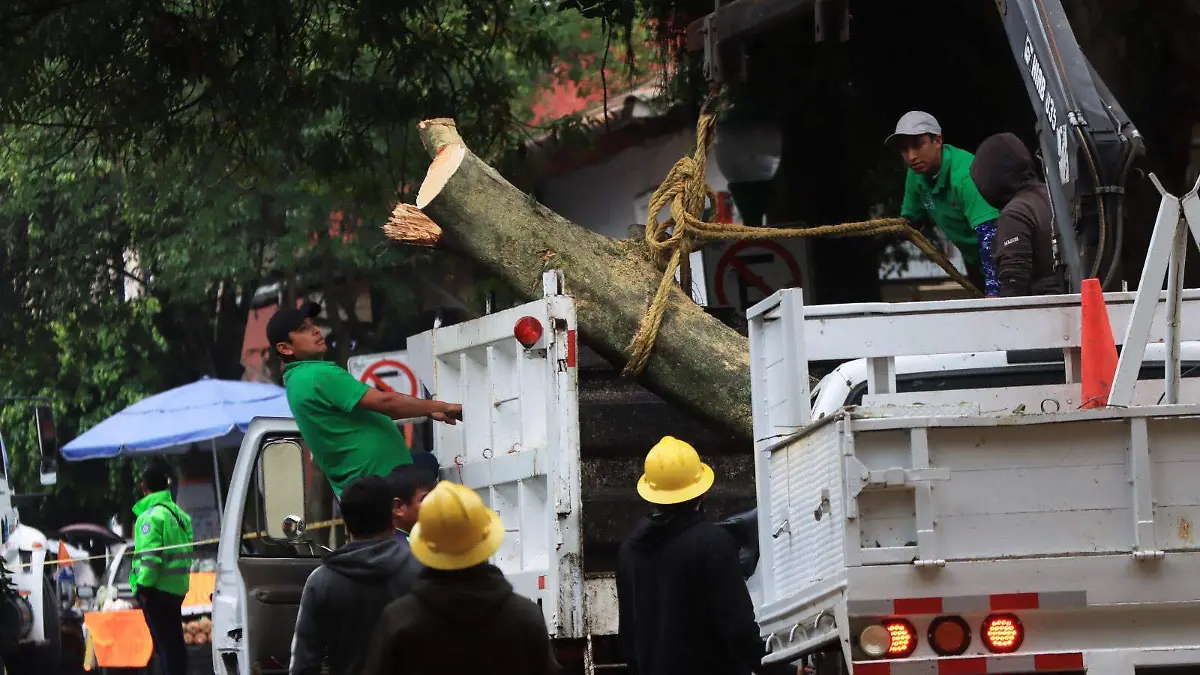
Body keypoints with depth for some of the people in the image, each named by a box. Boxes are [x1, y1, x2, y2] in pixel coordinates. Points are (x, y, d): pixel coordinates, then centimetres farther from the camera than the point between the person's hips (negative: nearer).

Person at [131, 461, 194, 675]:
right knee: (174, 642, 16)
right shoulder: (179, 514, 14)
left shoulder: (151, 516, -15)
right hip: (177, 588, 9)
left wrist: (144, 585, -18)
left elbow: (150, 555, -21)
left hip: (157, 589, -9)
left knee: (165, 643, -8)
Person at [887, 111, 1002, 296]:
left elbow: (989, 233, -38)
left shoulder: (965, 175, -31)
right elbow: (910, 220, 10)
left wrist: (993, 291, -47)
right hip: (974, 262, 8)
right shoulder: (916, 176, -4)